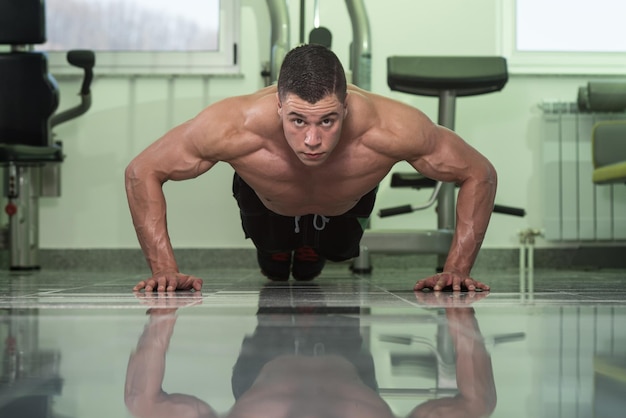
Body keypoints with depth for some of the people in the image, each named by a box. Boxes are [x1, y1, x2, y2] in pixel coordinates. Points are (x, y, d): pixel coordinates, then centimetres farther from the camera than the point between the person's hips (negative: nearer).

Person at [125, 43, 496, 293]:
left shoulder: (390, 128, -47)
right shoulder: (235, 126, -47)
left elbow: (480, 174, -30)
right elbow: (142, 172, -31)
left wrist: (457, 270, -35)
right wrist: (165, 270, -36)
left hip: (346, 207, 1)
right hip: (266, 205, 0)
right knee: (274, 271, 25)